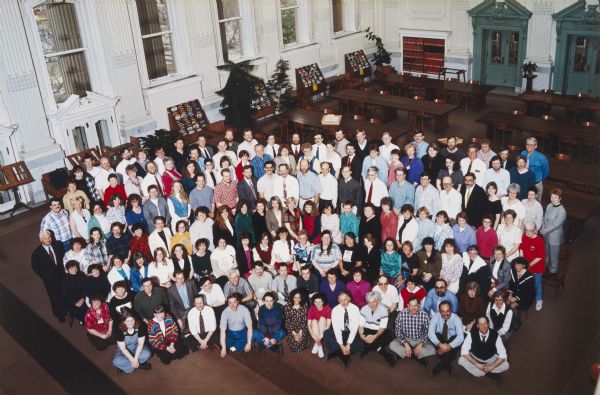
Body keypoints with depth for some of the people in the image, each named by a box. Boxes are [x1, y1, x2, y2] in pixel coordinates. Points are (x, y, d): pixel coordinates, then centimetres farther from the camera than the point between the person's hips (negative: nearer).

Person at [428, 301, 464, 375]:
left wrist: (449, 346, -44)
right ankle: (447, 364, -22)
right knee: (436, 335, -32)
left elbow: (460, 336, -31)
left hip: (451, 341, -1)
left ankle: (441, 365, -23)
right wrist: (440, 345, -44)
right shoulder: (436, 317, -17)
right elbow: (430, 333, -29)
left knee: (458, 340, -34)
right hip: (440, 341, 1)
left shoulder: (456, 318, -19)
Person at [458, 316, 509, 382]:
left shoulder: (495, 335, -21)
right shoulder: (472, 334, -23)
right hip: (474, 358, 0)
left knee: (505, 365, -24)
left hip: (490, 359, 1)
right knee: (461, 360, -29)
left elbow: (503, 355, -19)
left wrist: (491, 367, -30)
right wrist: (477, 364, -31)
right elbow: (464, 351, -23)